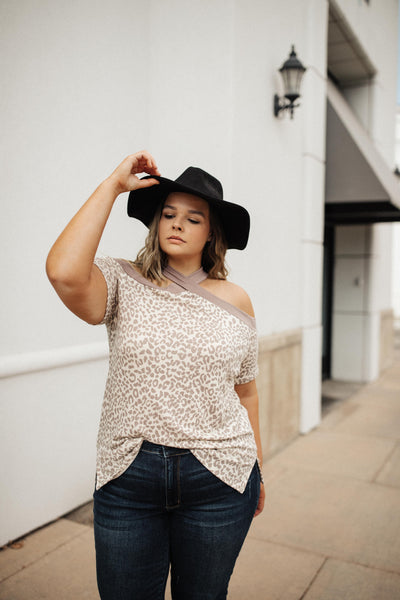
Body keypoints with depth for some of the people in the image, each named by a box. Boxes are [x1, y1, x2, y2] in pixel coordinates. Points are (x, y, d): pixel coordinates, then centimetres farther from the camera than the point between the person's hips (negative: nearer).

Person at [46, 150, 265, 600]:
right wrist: (112, 185, -19)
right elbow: (64, 273, -28)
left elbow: (245, 391, 9)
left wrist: (258, 469, 14)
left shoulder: (235, 300, 2)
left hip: (218, 479, 2)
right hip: (127, 478, -1)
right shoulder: (124, 284, -5)